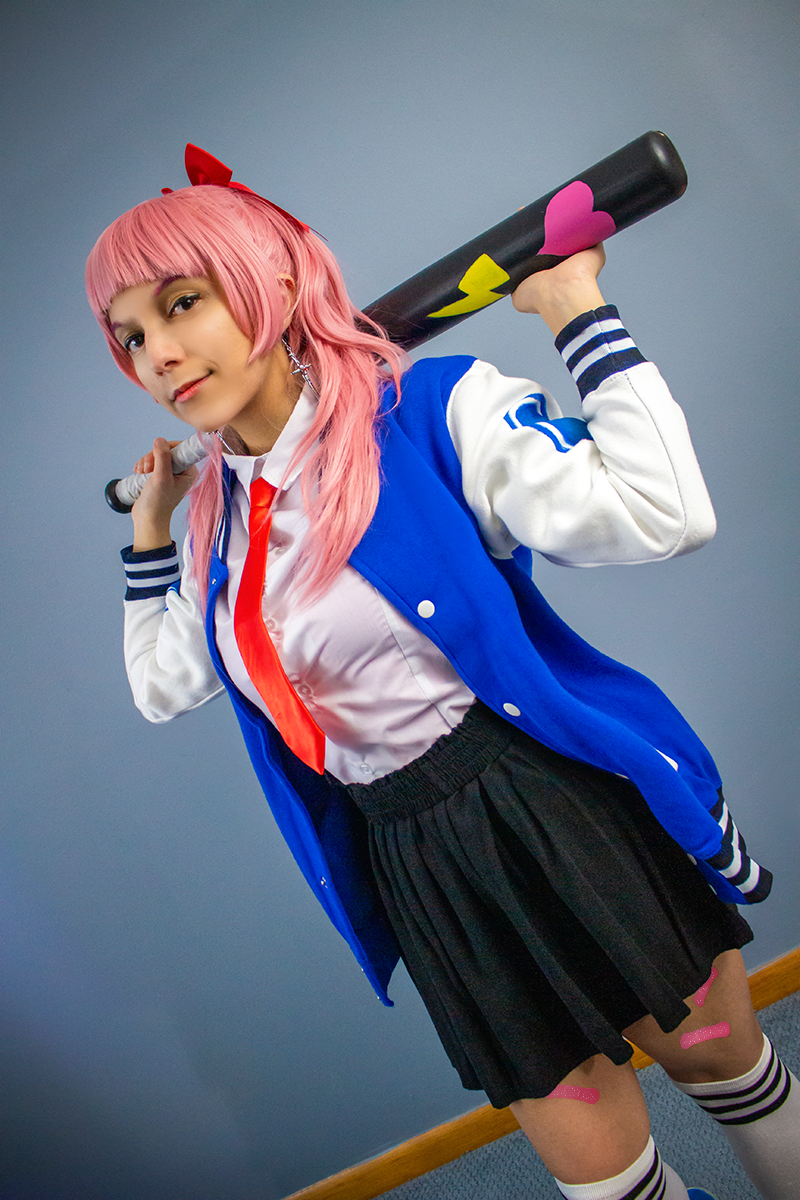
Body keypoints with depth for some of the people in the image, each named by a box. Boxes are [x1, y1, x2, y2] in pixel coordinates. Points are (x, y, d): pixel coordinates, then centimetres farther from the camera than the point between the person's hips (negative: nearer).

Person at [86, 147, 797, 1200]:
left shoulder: (434, 407, -12)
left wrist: (577, 310, -17)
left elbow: (663, 513, -24)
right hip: (422, 866, 4)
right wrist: (149, 525, 17)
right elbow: (162, 685, 20)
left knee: (714, 1050, 22)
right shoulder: (217, 519, 5)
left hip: (570, 807, -3)